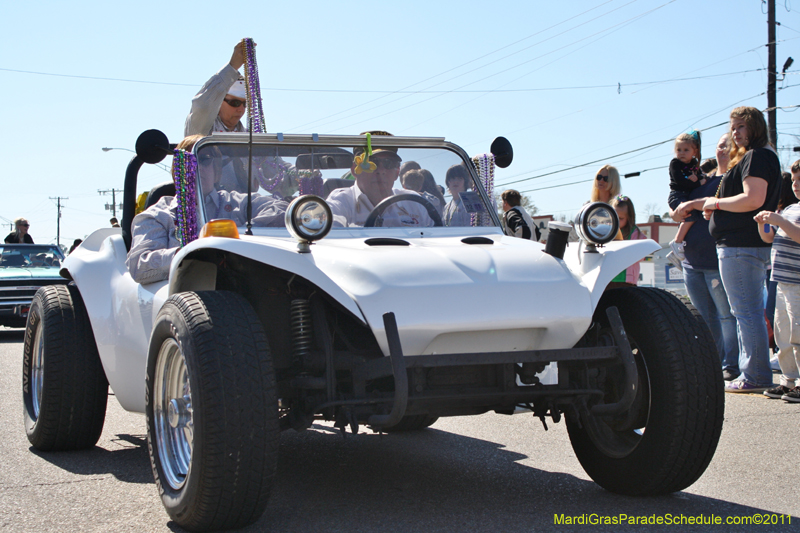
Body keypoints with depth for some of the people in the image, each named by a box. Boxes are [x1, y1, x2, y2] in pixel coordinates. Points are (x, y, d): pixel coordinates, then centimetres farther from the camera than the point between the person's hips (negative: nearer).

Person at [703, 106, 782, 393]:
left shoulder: (757, 157, -12)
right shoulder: (755, 157, 22)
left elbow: (754, 199, -24)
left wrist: (717, 203, -11)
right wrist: (716, 208, 14)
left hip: (741, 247, -11)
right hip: (753, 244, 11)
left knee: (747, 313, -9)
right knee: (749, 312, 14)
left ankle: (756, 377, -7)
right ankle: (752, 373, 20)